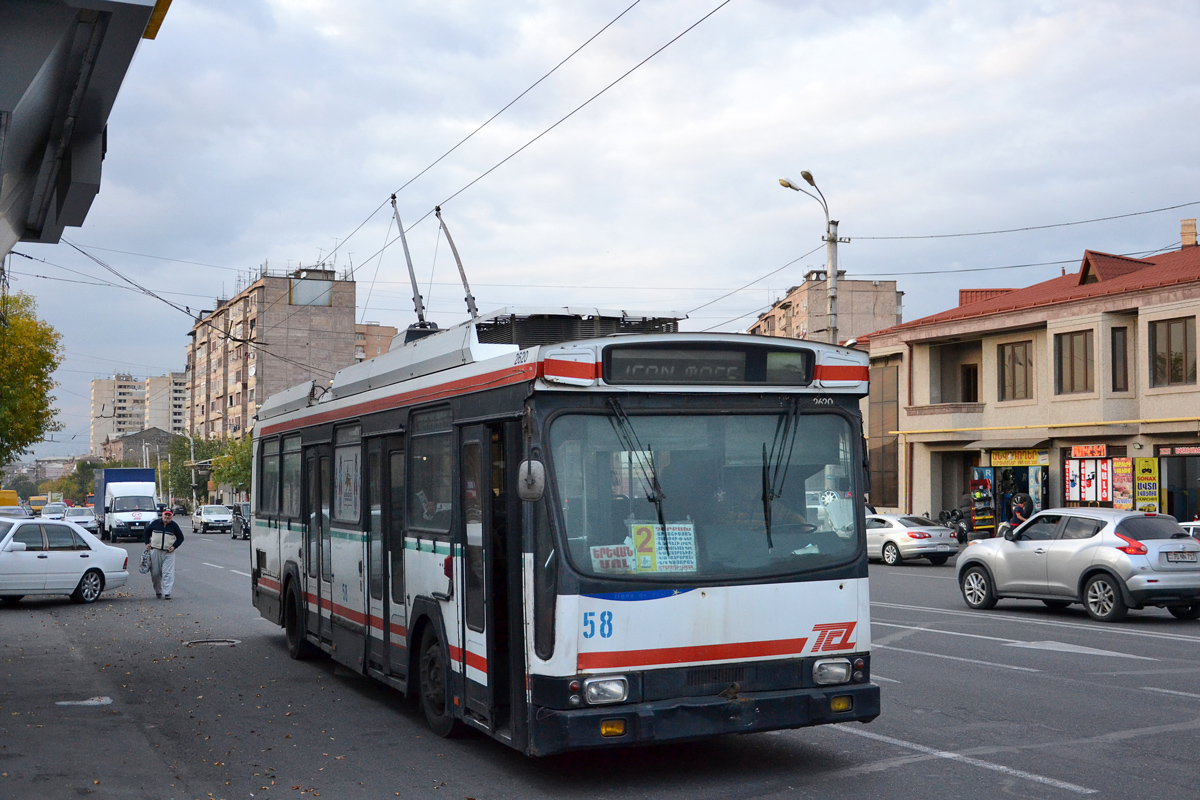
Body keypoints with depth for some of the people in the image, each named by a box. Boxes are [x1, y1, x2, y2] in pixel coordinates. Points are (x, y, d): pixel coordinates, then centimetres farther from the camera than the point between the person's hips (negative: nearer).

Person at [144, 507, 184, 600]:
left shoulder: (174, 525, 3)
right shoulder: (155, 523, 4)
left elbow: (180, 537, 10)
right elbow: (147, 531, 20)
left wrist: (174, 546, -4)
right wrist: (147, 543, 10)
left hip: (168, 553, -1)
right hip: (155, 551, 1)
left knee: (168, 573, -10)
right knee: (155, 573, 5)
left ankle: (167, 593, -10)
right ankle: (158, 591, 23)